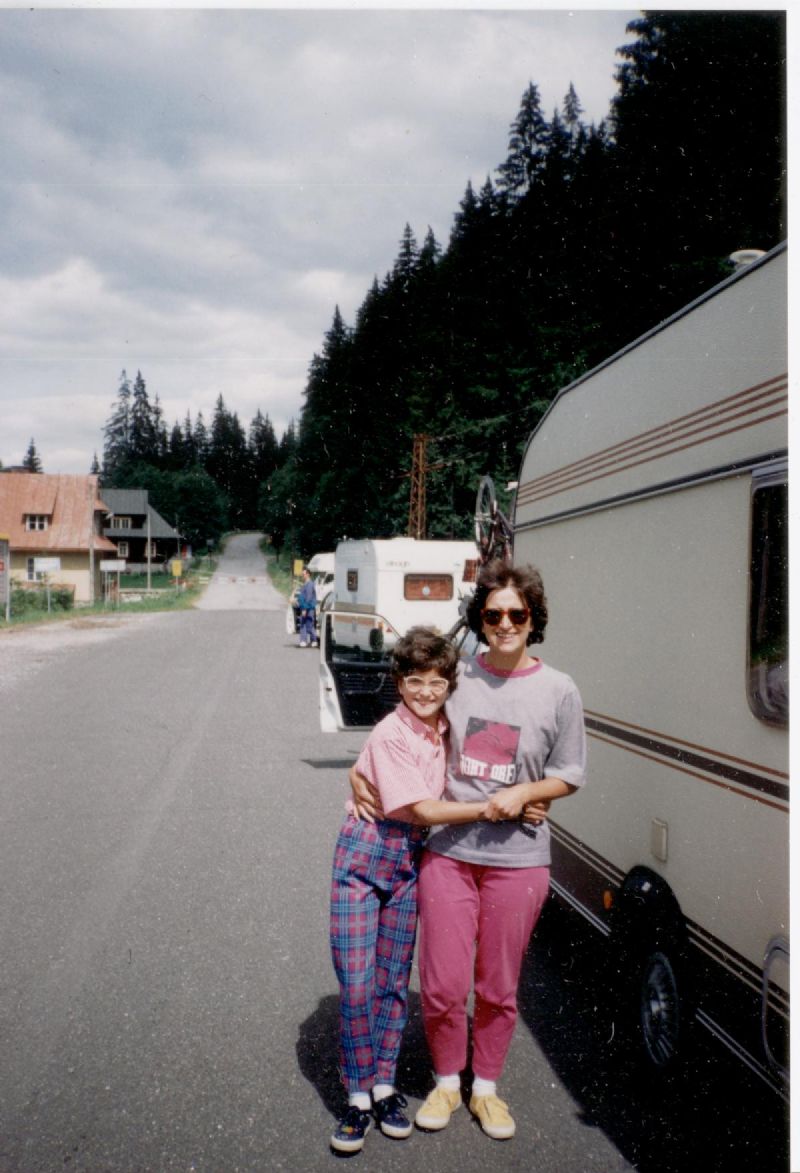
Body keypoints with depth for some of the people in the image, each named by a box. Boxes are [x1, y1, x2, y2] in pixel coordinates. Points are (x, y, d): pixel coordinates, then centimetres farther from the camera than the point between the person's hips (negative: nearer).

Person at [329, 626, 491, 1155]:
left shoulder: (445, 729, 0)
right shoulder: (391, 735, -19)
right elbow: (424, 810, -22)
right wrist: (497, 806, -21)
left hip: (410, 862, 5)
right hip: (364, 857, -5)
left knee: (394, 980, 12)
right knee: (357, 984, -2)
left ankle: (385, 1086, 26)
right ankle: (359, 1096, 15)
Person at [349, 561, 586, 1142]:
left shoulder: (558, 690, -4)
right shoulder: (457, 676, -1)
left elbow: (570, 774, 3)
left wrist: (521, 794, -14)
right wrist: (361, 776, 0)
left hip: (518, 859, -1)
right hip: (447, 851, 1)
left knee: (499, 987, 13)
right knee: (443, 986, 7)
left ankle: (486, 1087, 37)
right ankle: (446, 1082, 34)